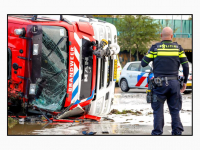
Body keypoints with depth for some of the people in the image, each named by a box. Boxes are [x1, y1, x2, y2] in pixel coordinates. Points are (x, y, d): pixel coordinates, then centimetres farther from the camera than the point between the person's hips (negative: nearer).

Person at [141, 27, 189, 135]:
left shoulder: (155, 48, 1)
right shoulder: (178, 48, 5)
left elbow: (143, 64, 3)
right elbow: (186, 66, 2)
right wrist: (185, 82, 12)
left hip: (160, 83, -1)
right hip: (174, 83, 1)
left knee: (158, 110, 6)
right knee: (175, 110, 8)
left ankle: (157, 132, 4)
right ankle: (177, 132, 5)